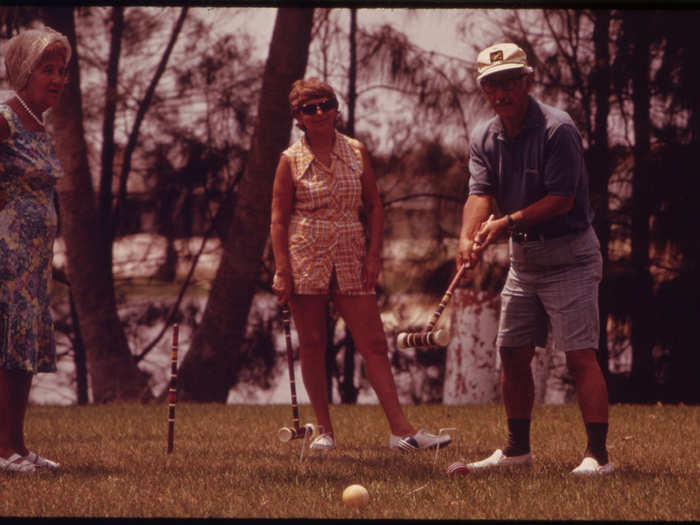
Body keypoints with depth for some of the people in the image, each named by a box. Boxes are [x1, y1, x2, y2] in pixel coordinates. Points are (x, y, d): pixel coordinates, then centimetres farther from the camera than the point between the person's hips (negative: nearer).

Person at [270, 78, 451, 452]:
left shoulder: (356, 153, 6)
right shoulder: (291, 161, 0)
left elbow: (374, 207, 11)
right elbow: (279, 219, 0)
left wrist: (373, 256, 1)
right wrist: (282, 272, -8)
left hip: (351, 262, 2)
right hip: (305, 260, -2)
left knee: (374, 344, -3)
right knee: (312, 346, 3)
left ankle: (400, 428, -6)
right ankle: (324, 430, 12)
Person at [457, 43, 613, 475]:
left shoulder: (557, 129, -15)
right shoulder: (484, 139, 5)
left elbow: (563, 198, -18)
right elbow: (480, 194, -8)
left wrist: (509, 221, -24)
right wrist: (469, 237, -27)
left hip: (569, 256, -7)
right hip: (523, 257, 7)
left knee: (580, 355, -13)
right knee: (513, 354, 10)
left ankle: (599, 454, -14)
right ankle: (518, 448, 23)